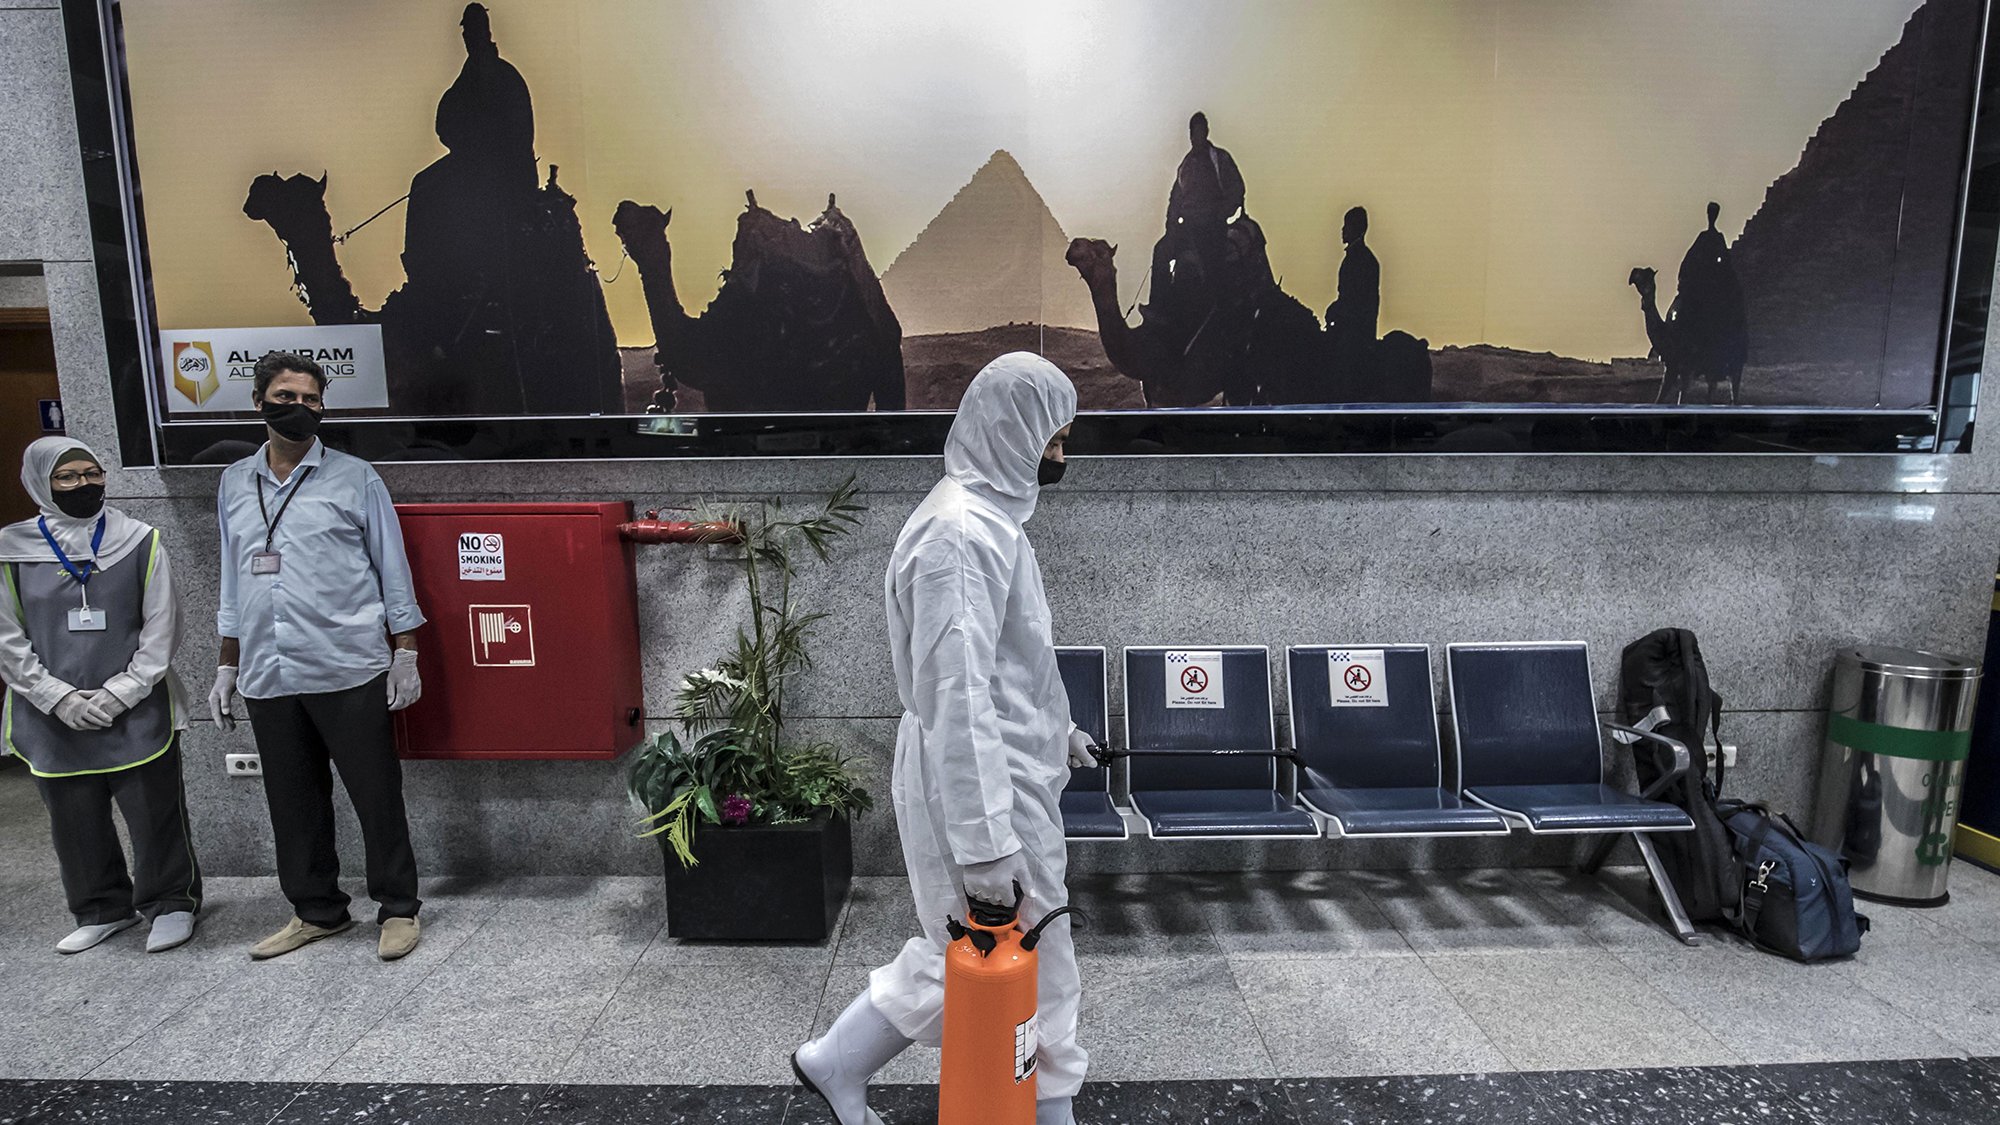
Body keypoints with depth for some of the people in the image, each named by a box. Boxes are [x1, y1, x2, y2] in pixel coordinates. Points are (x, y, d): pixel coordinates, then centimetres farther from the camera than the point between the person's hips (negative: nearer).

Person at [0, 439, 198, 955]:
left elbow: (162, 628, -1)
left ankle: (170, 902, 20)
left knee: (156, 813, 3)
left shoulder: (140, 542, -1)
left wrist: (120, 692, -10)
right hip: (53, 719, 2)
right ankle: (102, 909, 30)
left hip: (138, 713, -2)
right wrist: (59, 698, -8)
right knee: (76, 821, 12)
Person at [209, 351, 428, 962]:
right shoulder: (235, 483, 13)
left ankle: (398, 909, 15)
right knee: (292, 802, 13)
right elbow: (233, 580, 19)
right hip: (268, 678, 5)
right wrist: (228, 666, 16)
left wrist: (405, 653, -5)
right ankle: (317, 911, 28)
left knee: (377, 795, 1)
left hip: (349, 673, -4)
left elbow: (392, 570, 0)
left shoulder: (354, 478, 0)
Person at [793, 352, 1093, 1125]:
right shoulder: (962, 532, -22)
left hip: (1002, 776, 10)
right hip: (983, 791, -10)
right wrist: (986, 842, -26)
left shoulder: (986, 518, 10)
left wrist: (1052, 728, 27)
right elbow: (955, 698, -27)